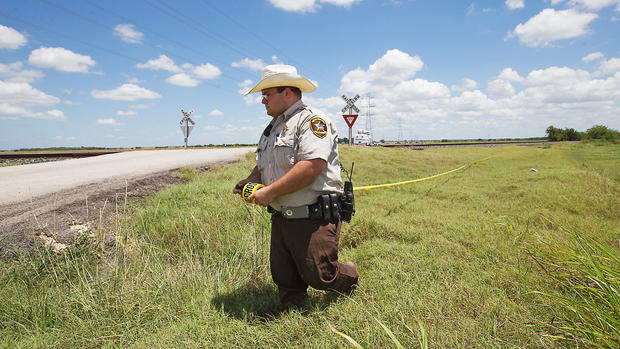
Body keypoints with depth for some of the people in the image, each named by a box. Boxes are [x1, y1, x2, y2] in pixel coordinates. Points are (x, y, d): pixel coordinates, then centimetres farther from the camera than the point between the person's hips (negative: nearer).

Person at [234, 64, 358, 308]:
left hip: (314, 219, -8)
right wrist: (249, 183, 4)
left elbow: (312, 166, -24)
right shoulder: (272, 129, 20)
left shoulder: (311, 120, -10)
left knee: (319, 276, -2)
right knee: (283, 279, 12)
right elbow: (262, 167, 27)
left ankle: (350, 278, 29)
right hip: (281, 219, 8)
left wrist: (270, 191, -20)